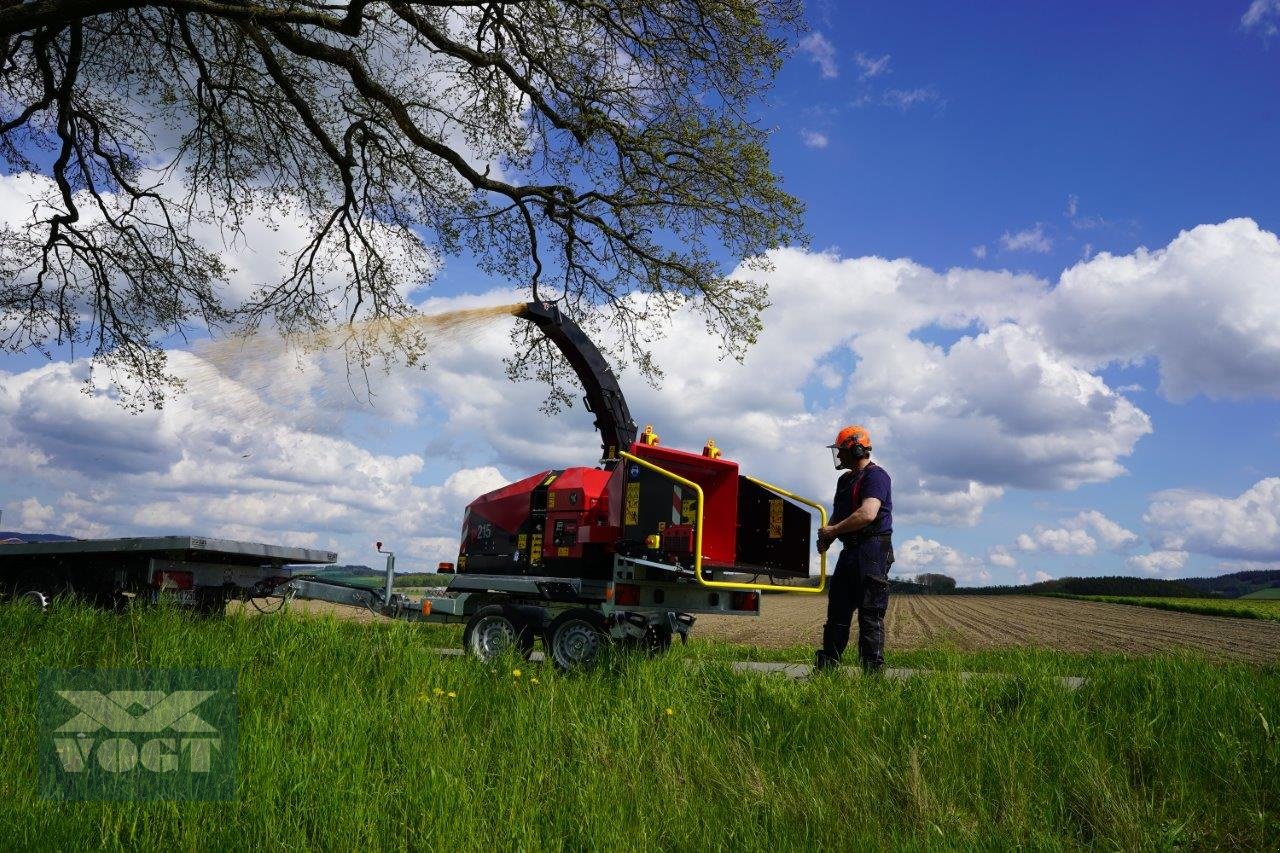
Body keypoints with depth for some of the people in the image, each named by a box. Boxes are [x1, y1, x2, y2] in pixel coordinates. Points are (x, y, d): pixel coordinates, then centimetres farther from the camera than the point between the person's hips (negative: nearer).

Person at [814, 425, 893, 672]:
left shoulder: (875, 476, -10)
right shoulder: (845, 479, 19)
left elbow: (868, 514, -24)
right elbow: (838, 514, 26)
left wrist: (833, 530, -13)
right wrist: (826, 537, 5)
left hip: (872, 552, -9)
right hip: (850, 551, 10)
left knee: (870, 615, -7)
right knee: (837, 610, 11)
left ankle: (873, 673, -2)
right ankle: (825, 668, 17)